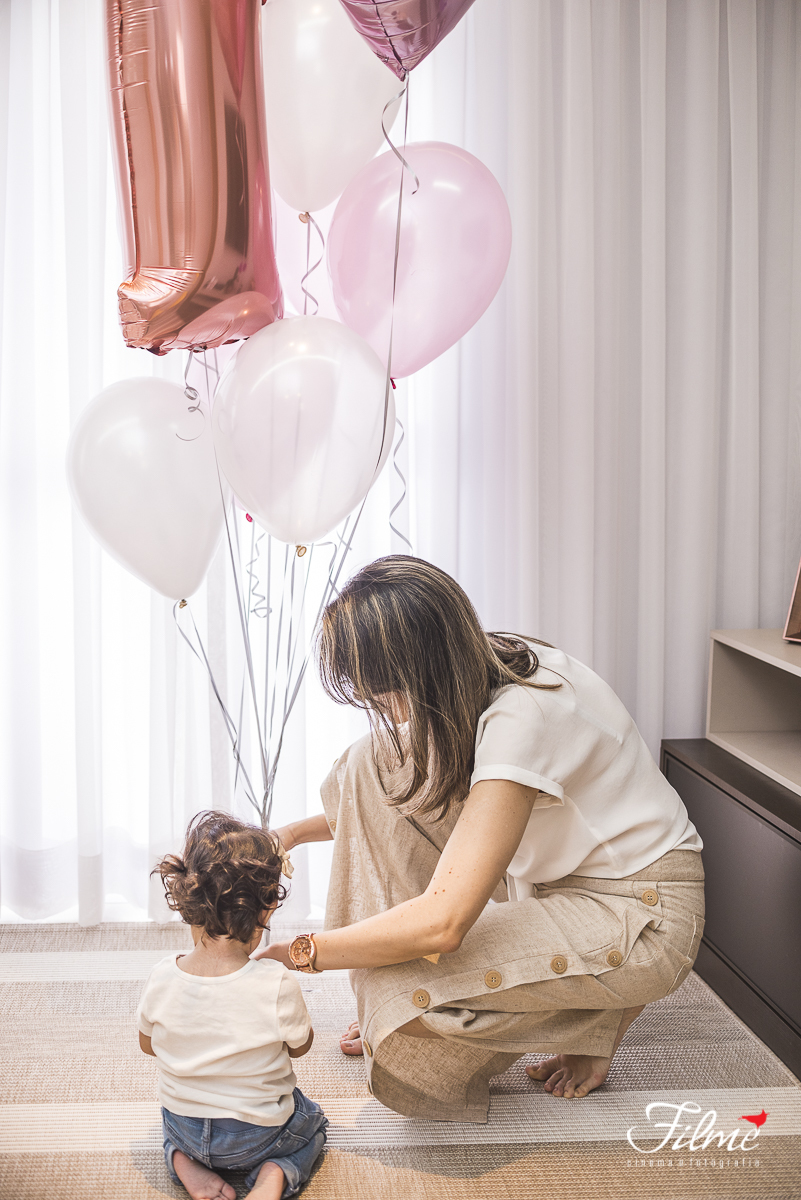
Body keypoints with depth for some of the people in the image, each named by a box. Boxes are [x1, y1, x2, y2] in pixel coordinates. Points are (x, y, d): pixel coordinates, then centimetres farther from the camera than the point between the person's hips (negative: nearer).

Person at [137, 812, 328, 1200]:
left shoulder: (162, 976, -19)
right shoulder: (277, 985, -29)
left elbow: (148, 1044, 0)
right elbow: (300, 1047, -8)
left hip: (182, 1129, 3)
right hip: (255, 1137, -3)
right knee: (312, 1120, 29)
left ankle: (185, 1163, 9)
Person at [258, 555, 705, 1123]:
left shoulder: (521, 718, -32)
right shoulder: (477, 670, -6)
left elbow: (440, 924, -36)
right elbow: (383, 803, 15)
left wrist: (298, 953, -24)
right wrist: (297, 831, 2)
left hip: (645, 920, -9)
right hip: (552, 879, 9)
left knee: (405, 979, -27)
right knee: (377, 766, -5)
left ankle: (600, 1012, 1)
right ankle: (391, 1017, 4)